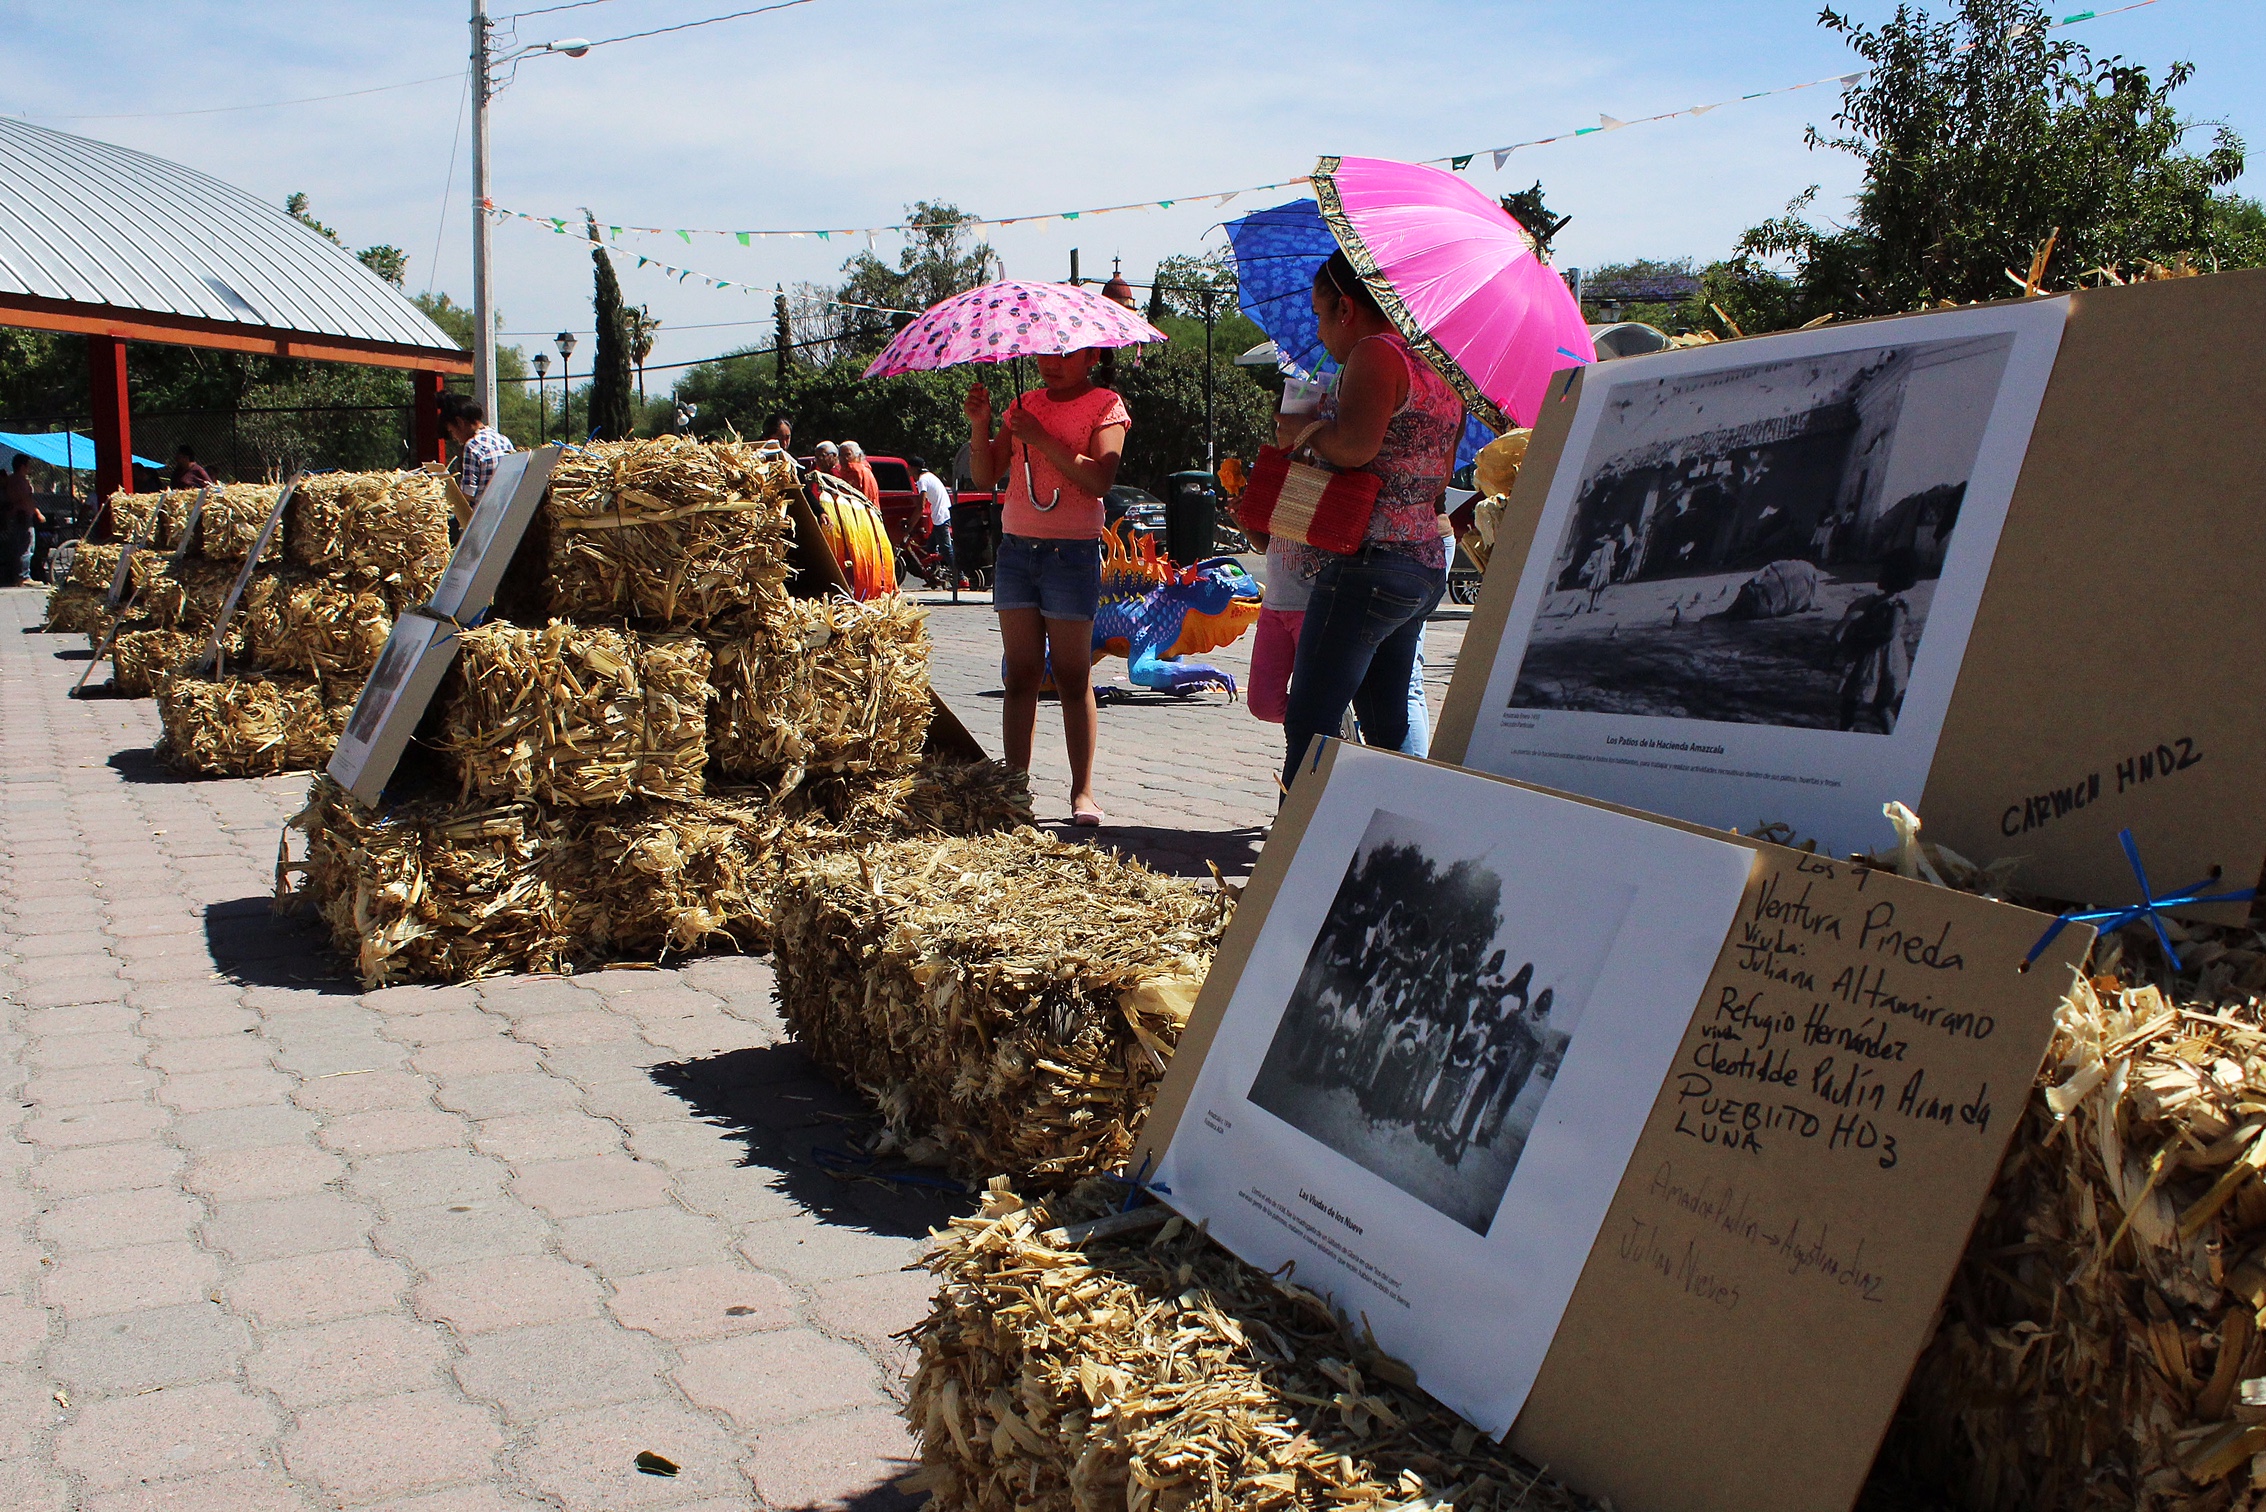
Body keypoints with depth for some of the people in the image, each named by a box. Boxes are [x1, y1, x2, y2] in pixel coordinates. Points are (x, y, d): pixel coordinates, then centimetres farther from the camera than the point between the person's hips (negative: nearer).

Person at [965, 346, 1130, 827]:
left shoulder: (1105, 405, 1)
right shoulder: (1026, 404, 16)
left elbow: (1100, 479, -15)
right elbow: (986, 476, 11)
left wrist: (1041, 438, -18)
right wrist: (980, 424, -4)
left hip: (1072, 552, -4)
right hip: (1015, 548, 5)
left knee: (1072, 675, -3)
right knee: (1021, 674, 3)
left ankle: (1083, 791, 2)